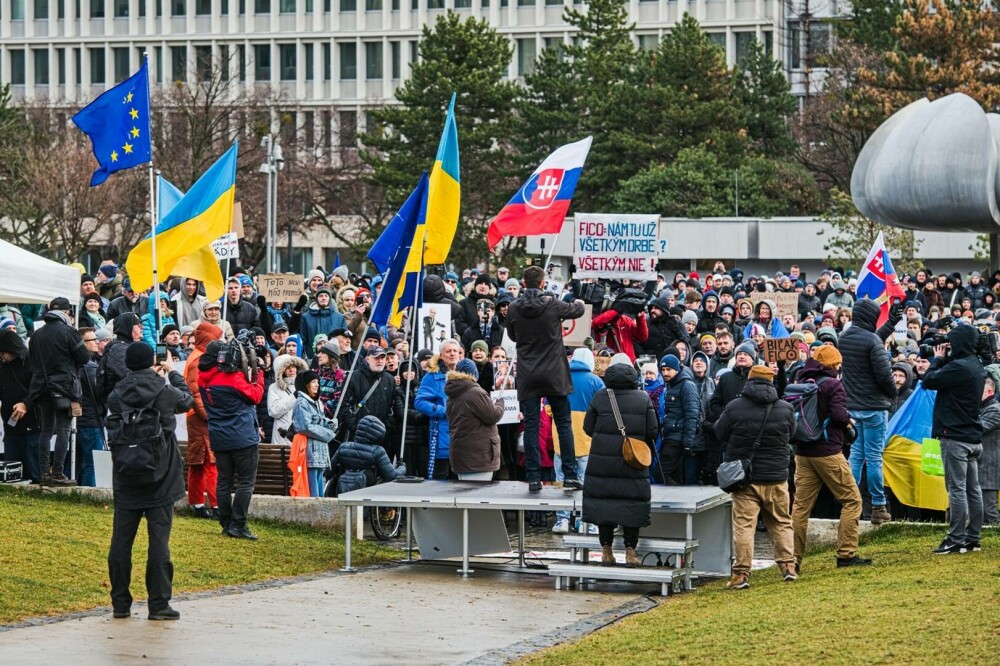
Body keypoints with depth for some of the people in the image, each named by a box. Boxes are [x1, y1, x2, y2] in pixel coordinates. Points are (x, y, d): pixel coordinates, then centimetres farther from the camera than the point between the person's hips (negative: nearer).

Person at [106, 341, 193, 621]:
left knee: (121, 538, 7)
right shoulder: (165, 392, -10)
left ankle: (120, 603, 11)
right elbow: (188, 399, 10)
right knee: (159, 539, 1)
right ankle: (158, 604, 1)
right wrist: (173, 373, 27)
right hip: (159, 478, -3)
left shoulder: (117, 395, -3)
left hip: (125, 477, 3)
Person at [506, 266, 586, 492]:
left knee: (531, 426, 2)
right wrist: (580, 303, 36)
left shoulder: (514, 309, -3)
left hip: (527, 377, 1)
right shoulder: (552, 305, -7)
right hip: (554, 374, -1)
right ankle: (570, 475, 4)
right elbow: (577, 311, 13)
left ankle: (533, 478, -1)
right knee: (564, 424, 7)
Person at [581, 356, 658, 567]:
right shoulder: (643, 399, -2)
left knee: (604, 502, 7)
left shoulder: (599, 397, -3)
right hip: (633, 463, 0)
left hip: (602, 461, 0)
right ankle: (630, 550, 3)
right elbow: (652, 431, -1)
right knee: (631, 503, 5)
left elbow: (588, 427, 2)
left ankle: (606, 550, 8)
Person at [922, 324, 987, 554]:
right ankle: (972, 538, 13)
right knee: (973, 489, 9)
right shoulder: (977, 367, 13)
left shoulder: (958, 367, -18)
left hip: (955, 437, -9)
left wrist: (938, 359, -1)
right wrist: (944, 360, 6)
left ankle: (956, 540, -8)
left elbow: (928, 381, -15)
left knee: (957, 489, -8)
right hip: (973, 437, 9)